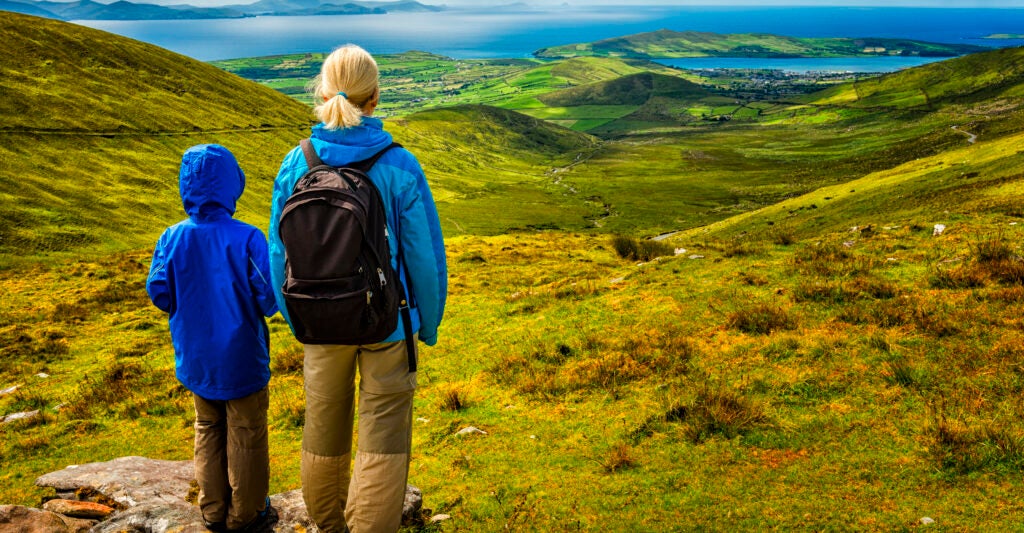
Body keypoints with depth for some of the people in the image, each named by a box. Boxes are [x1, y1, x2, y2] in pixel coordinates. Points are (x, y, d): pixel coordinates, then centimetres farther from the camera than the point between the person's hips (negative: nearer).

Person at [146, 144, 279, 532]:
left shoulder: (173, 238, -12)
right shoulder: (247, 239, -21)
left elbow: (158, 292, -6)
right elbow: (269, 297, -19)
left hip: (196, 359, 4)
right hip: (241, 359, -3)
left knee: (208, 431, 22)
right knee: (246, 435, 13)